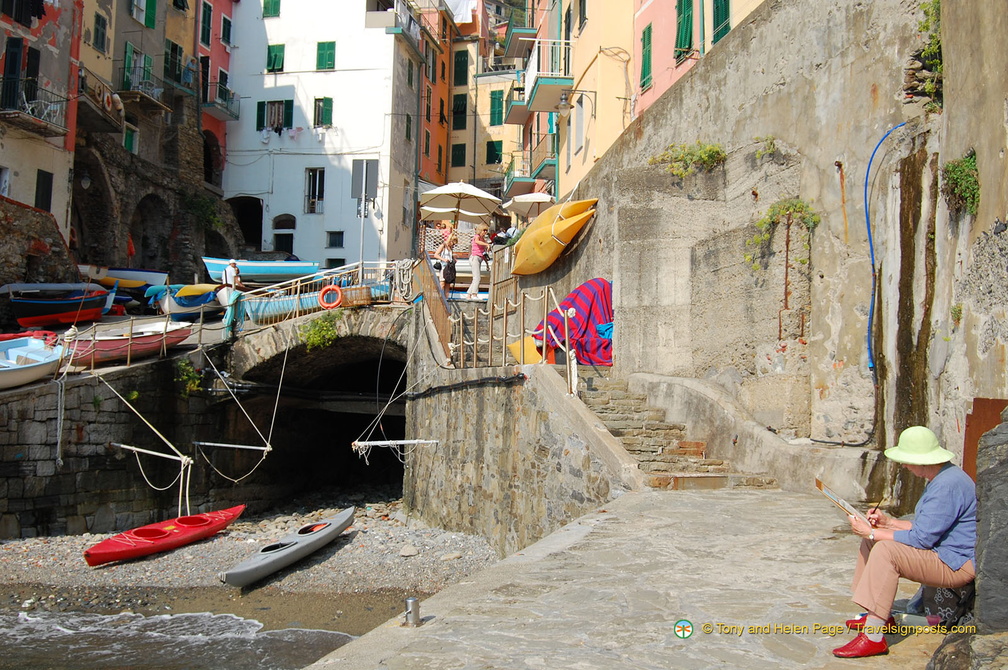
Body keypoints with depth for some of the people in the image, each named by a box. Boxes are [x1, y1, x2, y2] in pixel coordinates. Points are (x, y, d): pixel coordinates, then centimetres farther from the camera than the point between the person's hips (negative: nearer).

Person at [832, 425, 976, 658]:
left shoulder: (948, 485, -24)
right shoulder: (938, 480, 11)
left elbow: (922, 538, -26)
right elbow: (926, 527, 18)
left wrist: (872, 533, -19)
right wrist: (889, 522, 8)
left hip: (956, 565, -11)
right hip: (940, 552, 11)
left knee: (885, 550, -29)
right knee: (871, 542, 10)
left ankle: (873, 638, -30)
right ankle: (880, 616, 14)